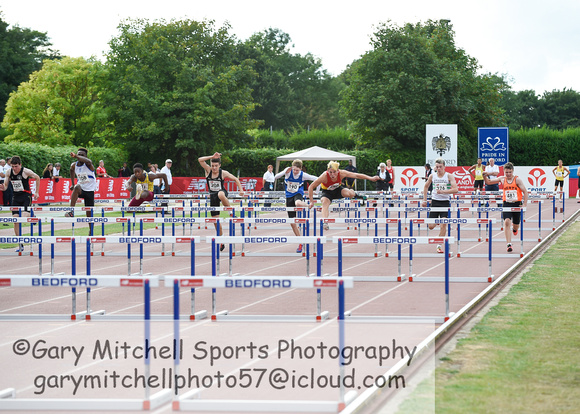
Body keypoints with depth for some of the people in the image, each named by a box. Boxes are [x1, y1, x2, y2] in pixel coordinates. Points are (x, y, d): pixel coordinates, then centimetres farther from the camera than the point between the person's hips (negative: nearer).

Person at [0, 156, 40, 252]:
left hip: (26, 195, -4)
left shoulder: (25, 171, -15)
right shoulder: (9, 172, -3)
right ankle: (20, 245, 4)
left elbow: (37, 178, 0)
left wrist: (36, 192, 2)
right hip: (16, 197, 4)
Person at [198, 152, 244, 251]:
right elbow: (200, 160, -16)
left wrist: (241, 190, -10)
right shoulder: (208, 170, -3)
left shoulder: (223, 173, -8)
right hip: (213, 195, 3)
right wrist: (212, 157, -21)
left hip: (222, 192, -3)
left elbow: (236, 179, 0)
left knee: (221, 195, -44)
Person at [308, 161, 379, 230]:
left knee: (349, 193, -26)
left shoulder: (341, 173, -29)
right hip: (327, 192, -2)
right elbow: (311, 187, -27)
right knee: (325, 202, -33)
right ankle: (325, 223, -42)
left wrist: (371, 178, -16)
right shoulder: (324, 176, -35)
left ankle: (354, 194, 11)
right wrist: (311, 202, -28)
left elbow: (356, 175, -17)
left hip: (338, 189, 2)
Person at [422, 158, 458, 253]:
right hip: (435, 202, 3)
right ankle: (437, 222, 39)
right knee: (430, 226, 2)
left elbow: (455, 189, -18)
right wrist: (424, 200, 14)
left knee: (443, 224, -13)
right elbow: (426, 187, 19)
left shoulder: (449, 176, -7)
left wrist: (443, 191, -28)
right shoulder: (432, 176, 2)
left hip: (445, 202, -3)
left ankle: (439, 245, -4)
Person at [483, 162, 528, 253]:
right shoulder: (502, 179, 3)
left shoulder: (517, 180, -6)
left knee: (516, 225, 11)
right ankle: (509, 244, -19)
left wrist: (525, 204, -12)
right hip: (506, 204, 1)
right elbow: (488, 182, 12)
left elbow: (525, 192, -5)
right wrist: (485, 177, -10)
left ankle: (514, 228, 52)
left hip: (517, 204, -1)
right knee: (507, 222, -19)